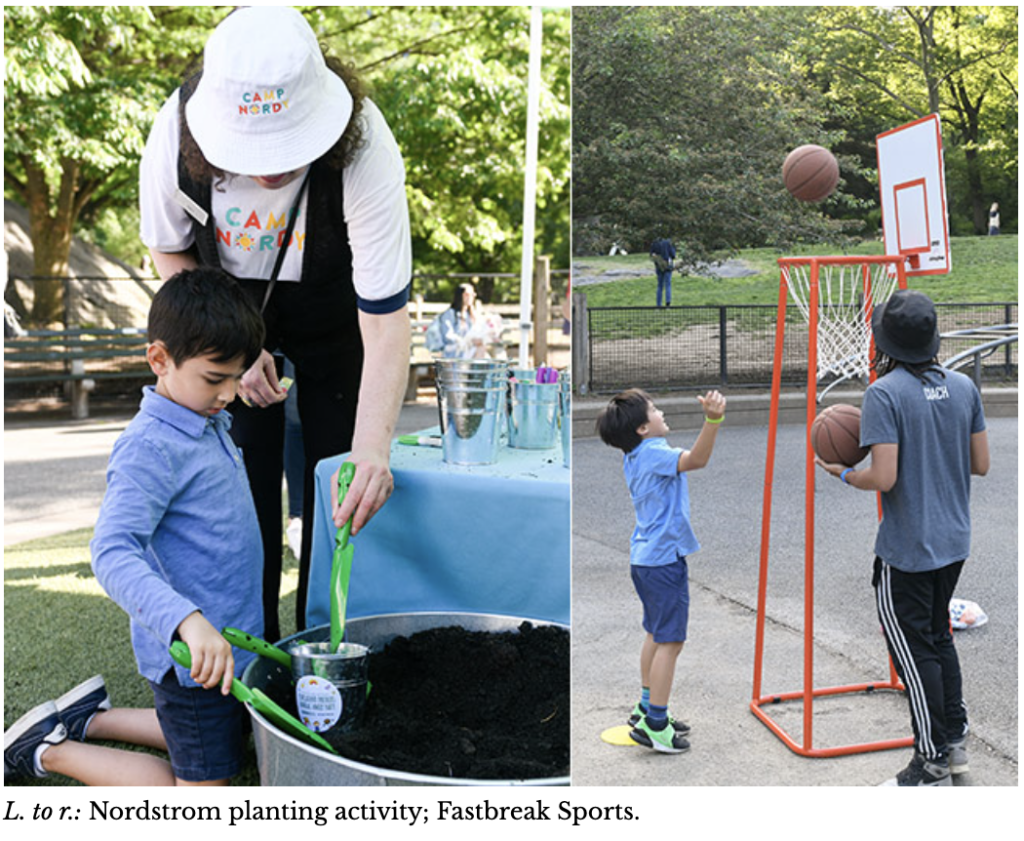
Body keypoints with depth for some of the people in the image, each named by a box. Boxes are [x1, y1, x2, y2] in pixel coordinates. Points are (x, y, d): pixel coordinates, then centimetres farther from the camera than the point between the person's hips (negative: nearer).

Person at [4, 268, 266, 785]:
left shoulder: (211, 423, 6)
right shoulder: (150, 448, -24)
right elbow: (113, 554, -34)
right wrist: (187, 621, -45)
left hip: (230, 640, 9)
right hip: (190, 657, -9)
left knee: (231, 739, 24)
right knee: (205, 784, 1)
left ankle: (89, 718, 32)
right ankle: (42, 750, 12)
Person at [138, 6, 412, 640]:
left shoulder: (366, 149, -37)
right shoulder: (173, 139, -30)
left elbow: (385, 322, -36)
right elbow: (169, 252, -7)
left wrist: (372, 448, -48)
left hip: (332, 307, -1)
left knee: (341, 484, -2)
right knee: (241, 476, -2)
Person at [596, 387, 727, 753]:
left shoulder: (633, 457, 9)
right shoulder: (654, 453, -19)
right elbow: (695, 459, -38)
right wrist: (713, 420, -51)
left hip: (644, 556, 10)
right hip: (664, 558, -10)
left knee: (656, 635, 20)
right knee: (670, 641, -5)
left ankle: (647, 708, 31)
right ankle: (654, 724, -1)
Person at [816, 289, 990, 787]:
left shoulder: (885, 392, -18)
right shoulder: (963, 386, 1)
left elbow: (883, 478, -23)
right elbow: (980, 465, 6)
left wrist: (843, 473, -4)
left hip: (906, 549, -7)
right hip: (954, 540, 7)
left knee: (914, 650, 4)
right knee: (939, 636, 23)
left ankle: (932, 766, 12)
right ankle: (956, 741, 32)